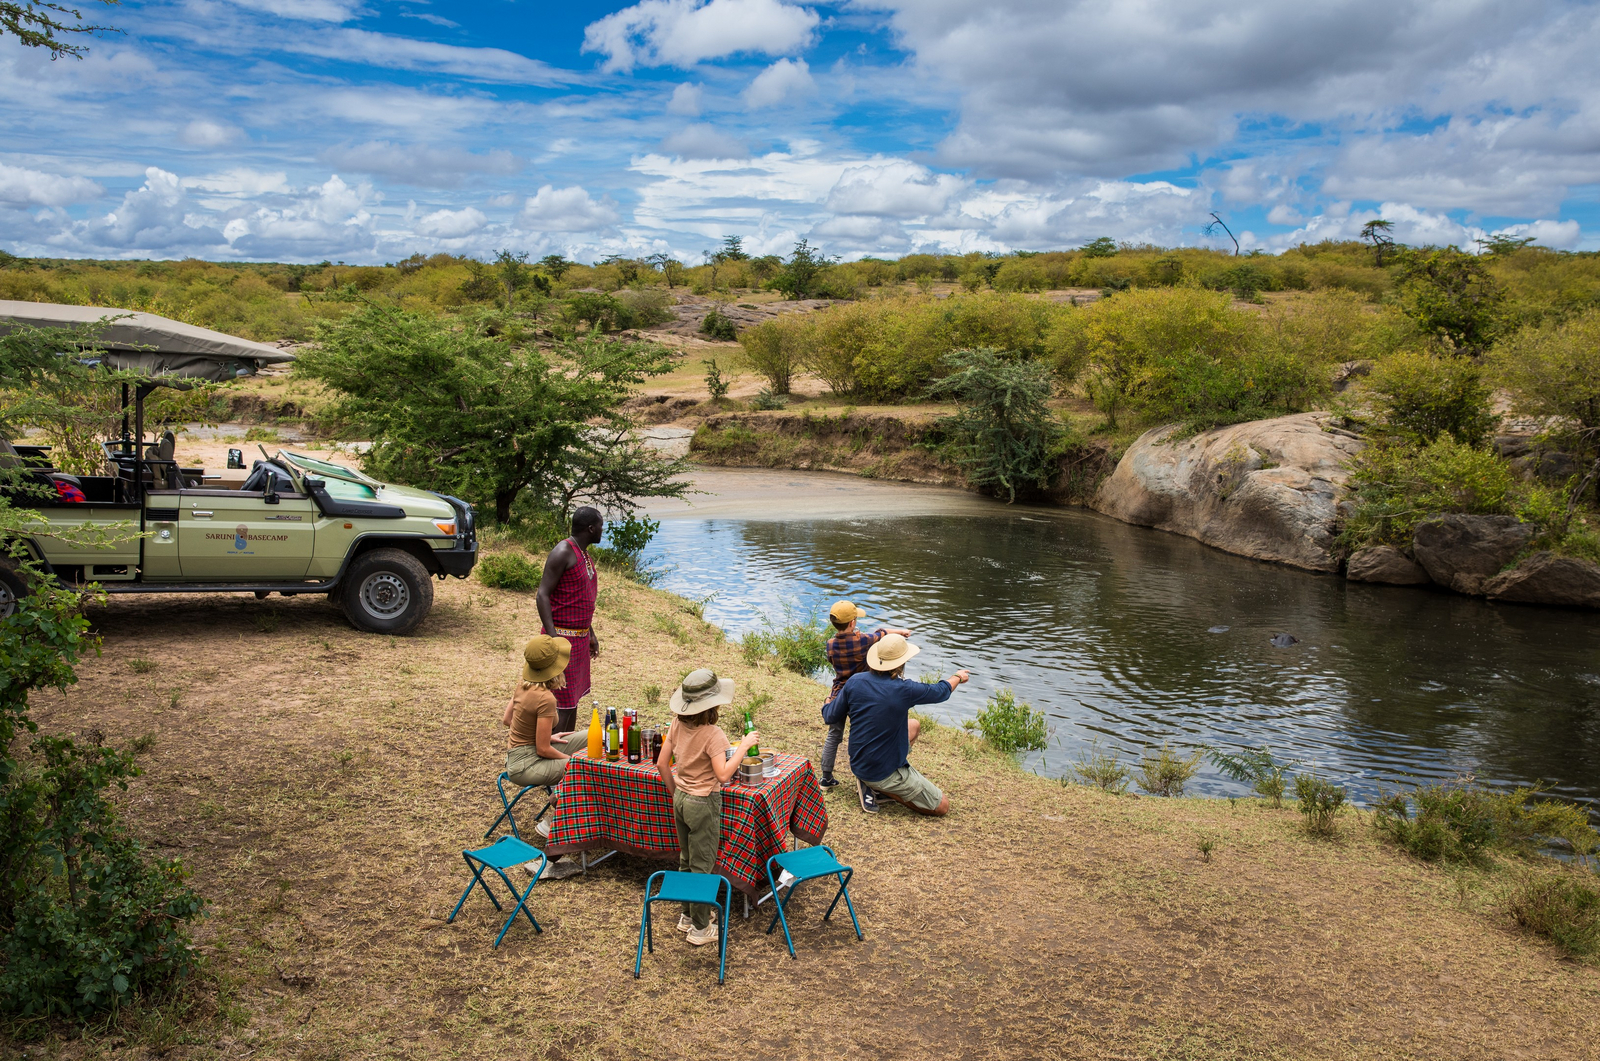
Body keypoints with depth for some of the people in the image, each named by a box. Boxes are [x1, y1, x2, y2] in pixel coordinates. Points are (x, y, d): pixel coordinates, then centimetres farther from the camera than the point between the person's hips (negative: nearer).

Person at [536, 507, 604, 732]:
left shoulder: (584, 555, 14)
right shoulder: (563, 553, -15)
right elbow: (542, 595, -19)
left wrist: (590, 633, 23)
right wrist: (552, 636, -26)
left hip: (580, 638, 10)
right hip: (563, 637, -10)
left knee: (574, 697, 16)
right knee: (562, 703, -8)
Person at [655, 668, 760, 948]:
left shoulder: (677, 724, -3)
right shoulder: (712, 734, -24)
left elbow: (662, 763, 3)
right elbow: (722, 775, -29)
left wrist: (676, 793, 15)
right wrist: (743, 746, -21)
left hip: (681, 799, 7)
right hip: (704, 804, -7)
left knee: (686, 861, 21)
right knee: (702, 867, 6)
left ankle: (687, 916, 35)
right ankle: (700, 929, 16)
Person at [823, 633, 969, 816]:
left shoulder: (854, 682, -8)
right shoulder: (903, 689, -22)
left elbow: (830, 717, 2)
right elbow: (941, 691, -3)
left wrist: (829, 703, 27)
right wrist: (958, 677, 20)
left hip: (858, 765, 7)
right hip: (885, 772, -7)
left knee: (914, 725, 25)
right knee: (942, 806, 4)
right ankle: (880, 788, -1)